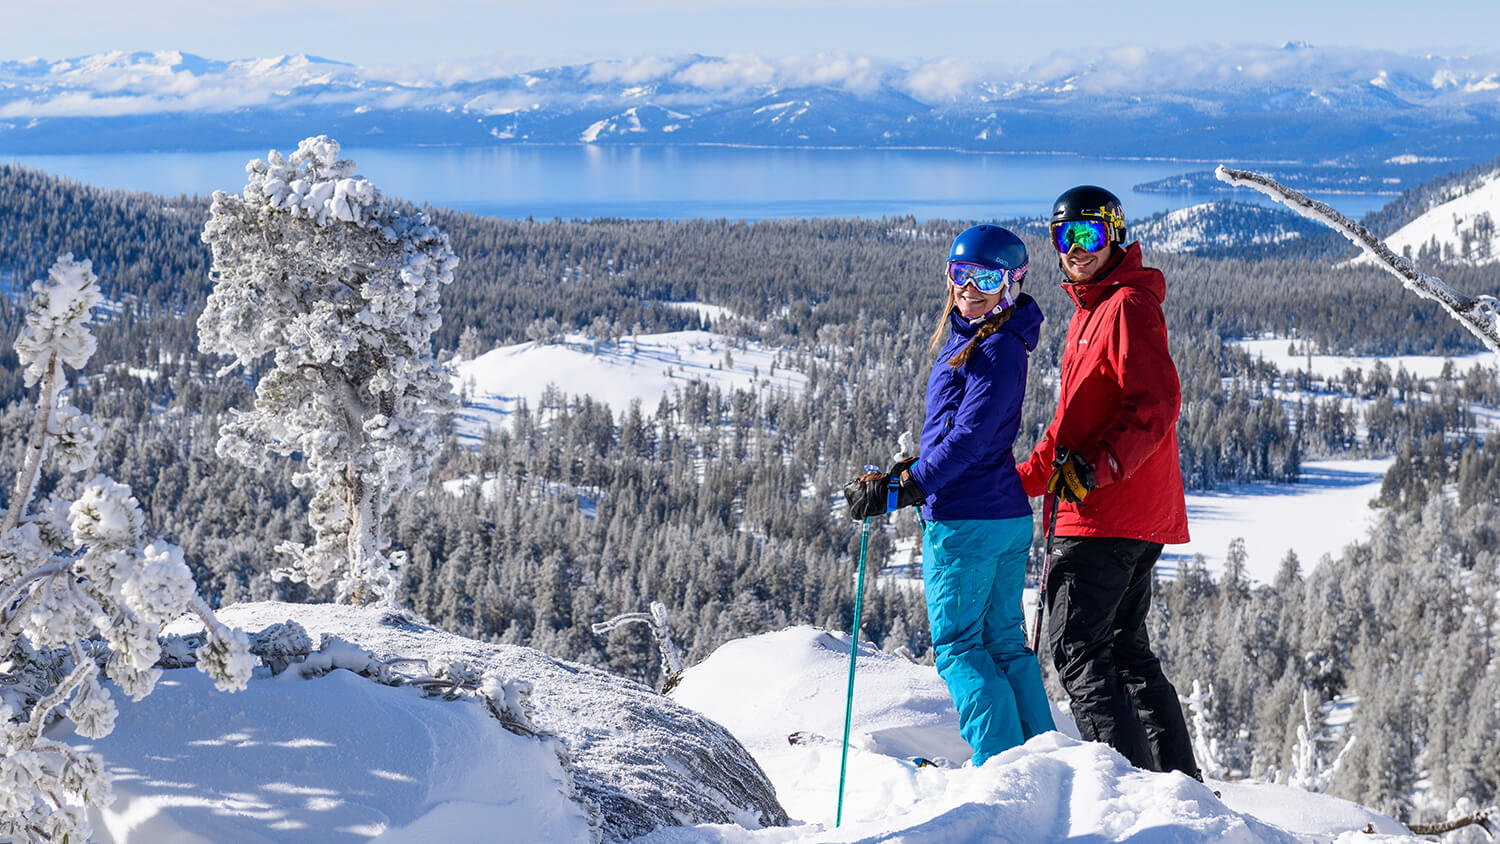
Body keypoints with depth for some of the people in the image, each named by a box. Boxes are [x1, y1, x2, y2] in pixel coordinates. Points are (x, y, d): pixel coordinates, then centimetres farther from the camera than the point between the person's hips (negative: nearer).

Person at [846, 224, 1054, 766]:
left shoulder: (998, 349, -15)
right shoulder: (968, 340, 15)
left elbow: (969, 437, -22)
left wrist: (902, 487, -21)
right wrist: (909, 471, 22)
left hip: (964, 518, -10)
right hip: (1007, 517, 10)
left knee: (956, 642, -3)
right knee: (1003, 641, 12)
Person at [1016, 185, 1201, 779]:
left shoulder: (1129, 305, -10)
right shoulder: (1089, 311, 21)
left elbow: (1156, 404, -21)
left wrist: (1099, 468, -29)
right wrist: (1028, 475, 24)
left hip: (1110, 514, -10)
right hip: (1134, 521, 10)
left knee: (1077, 647, -11)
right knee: (1124, 649, 12)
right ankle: (1180, 782, 15)